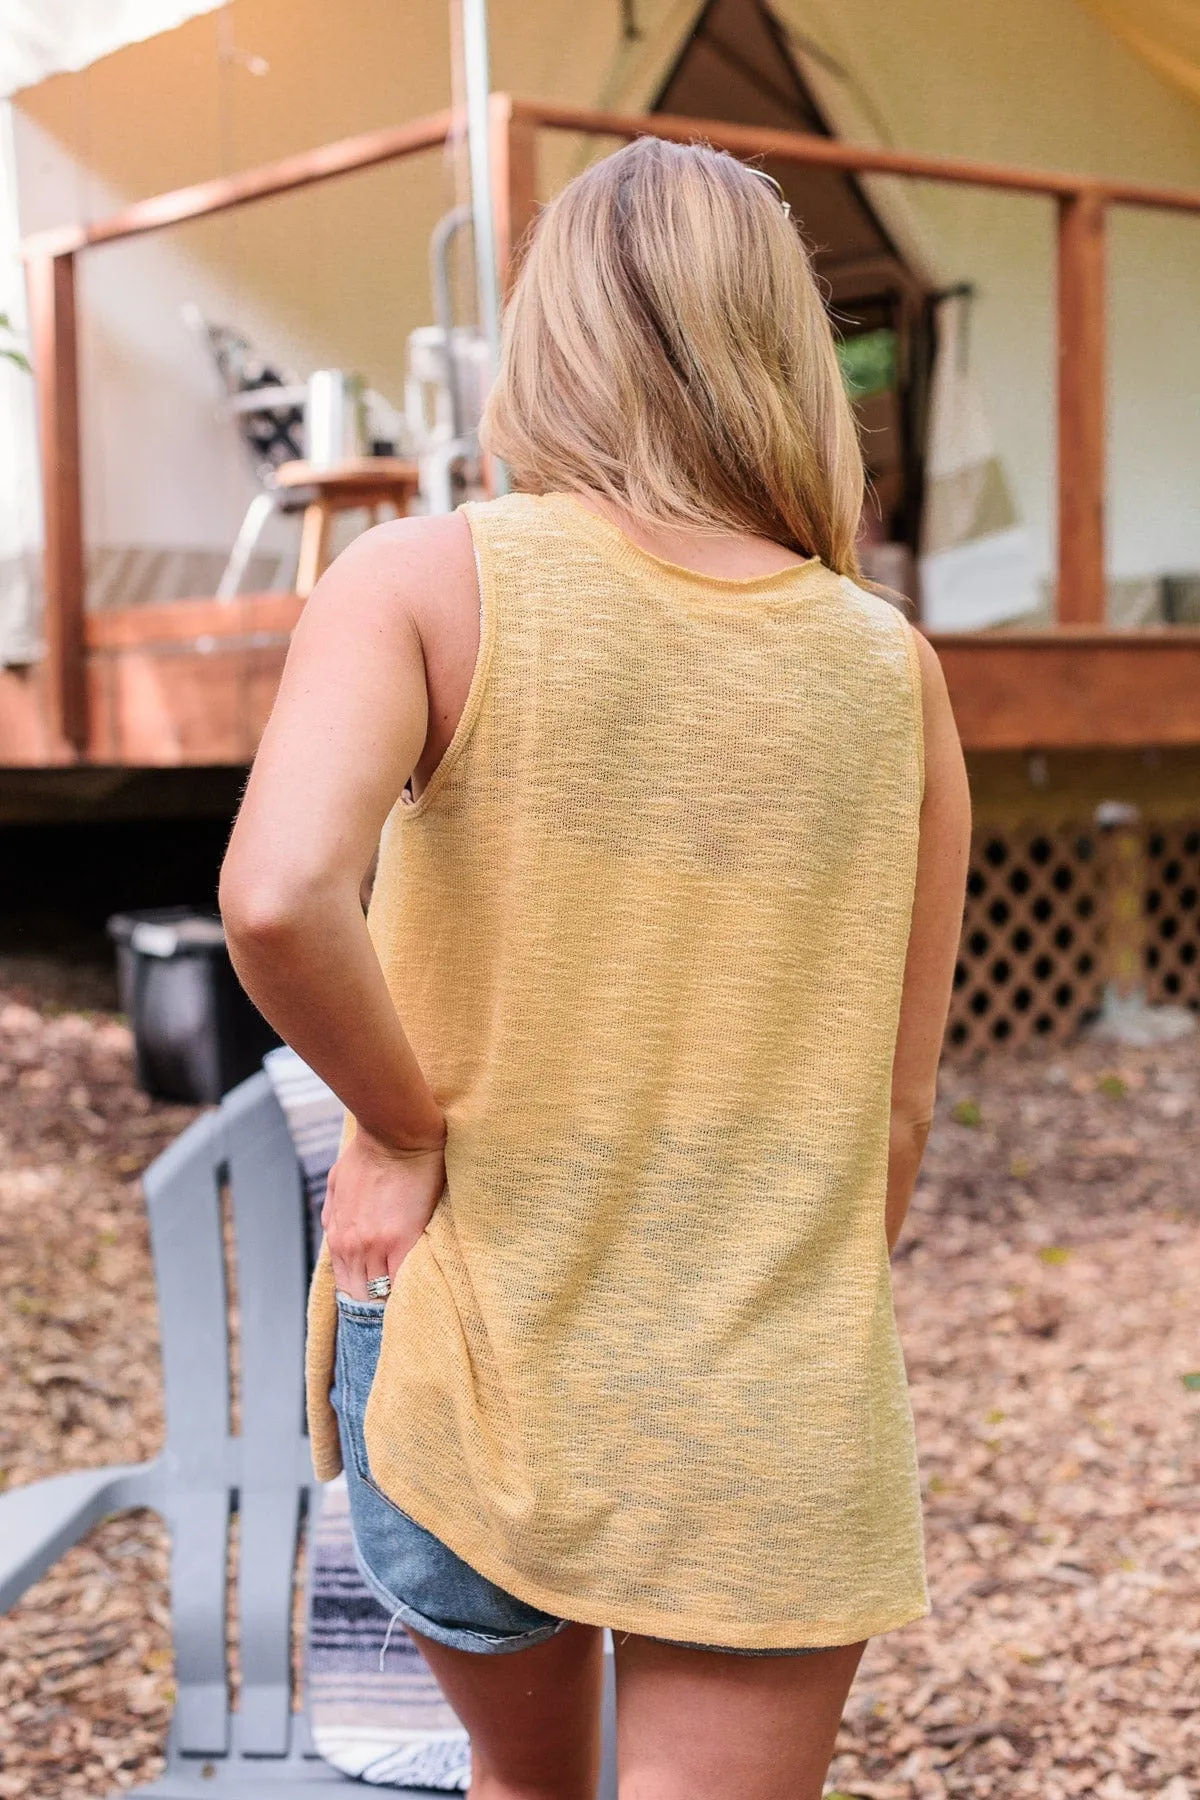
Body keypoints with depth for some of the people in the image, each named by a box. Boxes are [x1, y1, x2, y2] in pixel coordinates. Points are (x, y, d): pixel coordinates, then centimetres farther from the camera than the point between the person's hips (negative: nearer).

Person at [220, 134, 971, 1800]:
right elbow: (899, 1111, 4)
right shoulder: (892, 670, -1)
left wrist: (403, 1129, -10)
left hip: (473, 1355, 0)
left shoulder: (430, 582, -9)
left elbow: (277, 899, -28)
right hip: (774, 1424, 0)